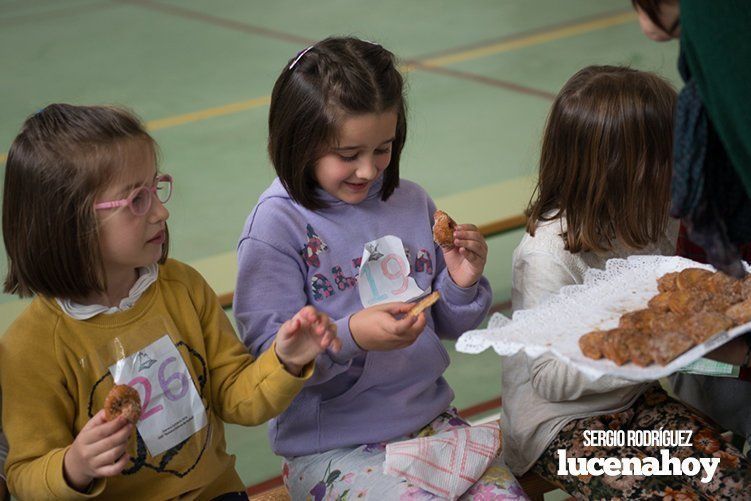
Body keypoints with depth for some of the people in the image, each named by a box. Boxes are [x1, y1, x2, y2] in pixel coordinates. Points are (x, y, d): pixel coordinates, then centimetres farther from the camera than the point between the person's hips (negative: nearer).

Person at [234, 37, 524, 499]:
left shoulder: (411, 202, 4)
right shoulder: (277, 224, -12)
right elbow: (268, 351, -17)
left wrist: (462, 286, -7)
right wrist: (351, 337, -31)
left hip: (428, 417, 5)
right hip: (330, 447, -5)